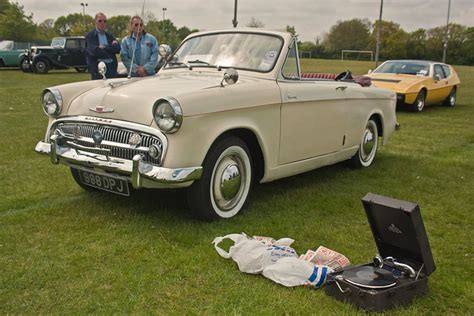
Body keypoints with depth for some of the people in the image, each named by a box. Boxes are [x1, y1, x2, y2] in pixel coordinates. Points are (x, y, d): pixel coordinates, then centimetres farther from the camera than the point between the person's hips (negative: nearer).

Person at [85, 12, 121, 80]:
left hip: (112, 69, 5)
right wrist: (111, 47, -5)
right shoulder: (90, 36, 1)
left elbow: (118, 48, 2)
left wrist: (105, 47, -11)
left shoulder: (109, 36, 16)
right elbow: (94, 51, -15)